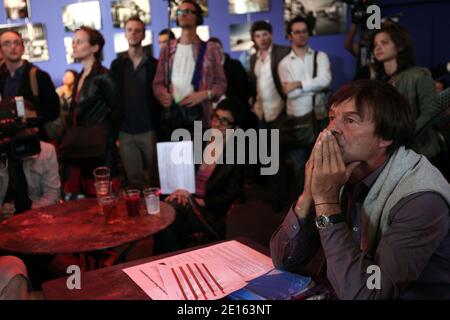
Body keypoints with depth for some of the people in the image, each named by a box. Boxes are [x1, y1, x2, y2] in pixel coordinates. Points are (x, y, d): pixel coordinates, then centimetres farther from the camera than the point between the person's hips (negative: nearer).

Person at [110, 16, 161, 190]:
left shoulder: (154, 64, 2)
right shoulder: (117, 64, 7)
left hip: (149, 130, -1)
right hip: (125, 132, 2)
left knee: (157, 177, 5)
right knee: (134, 180, 9)